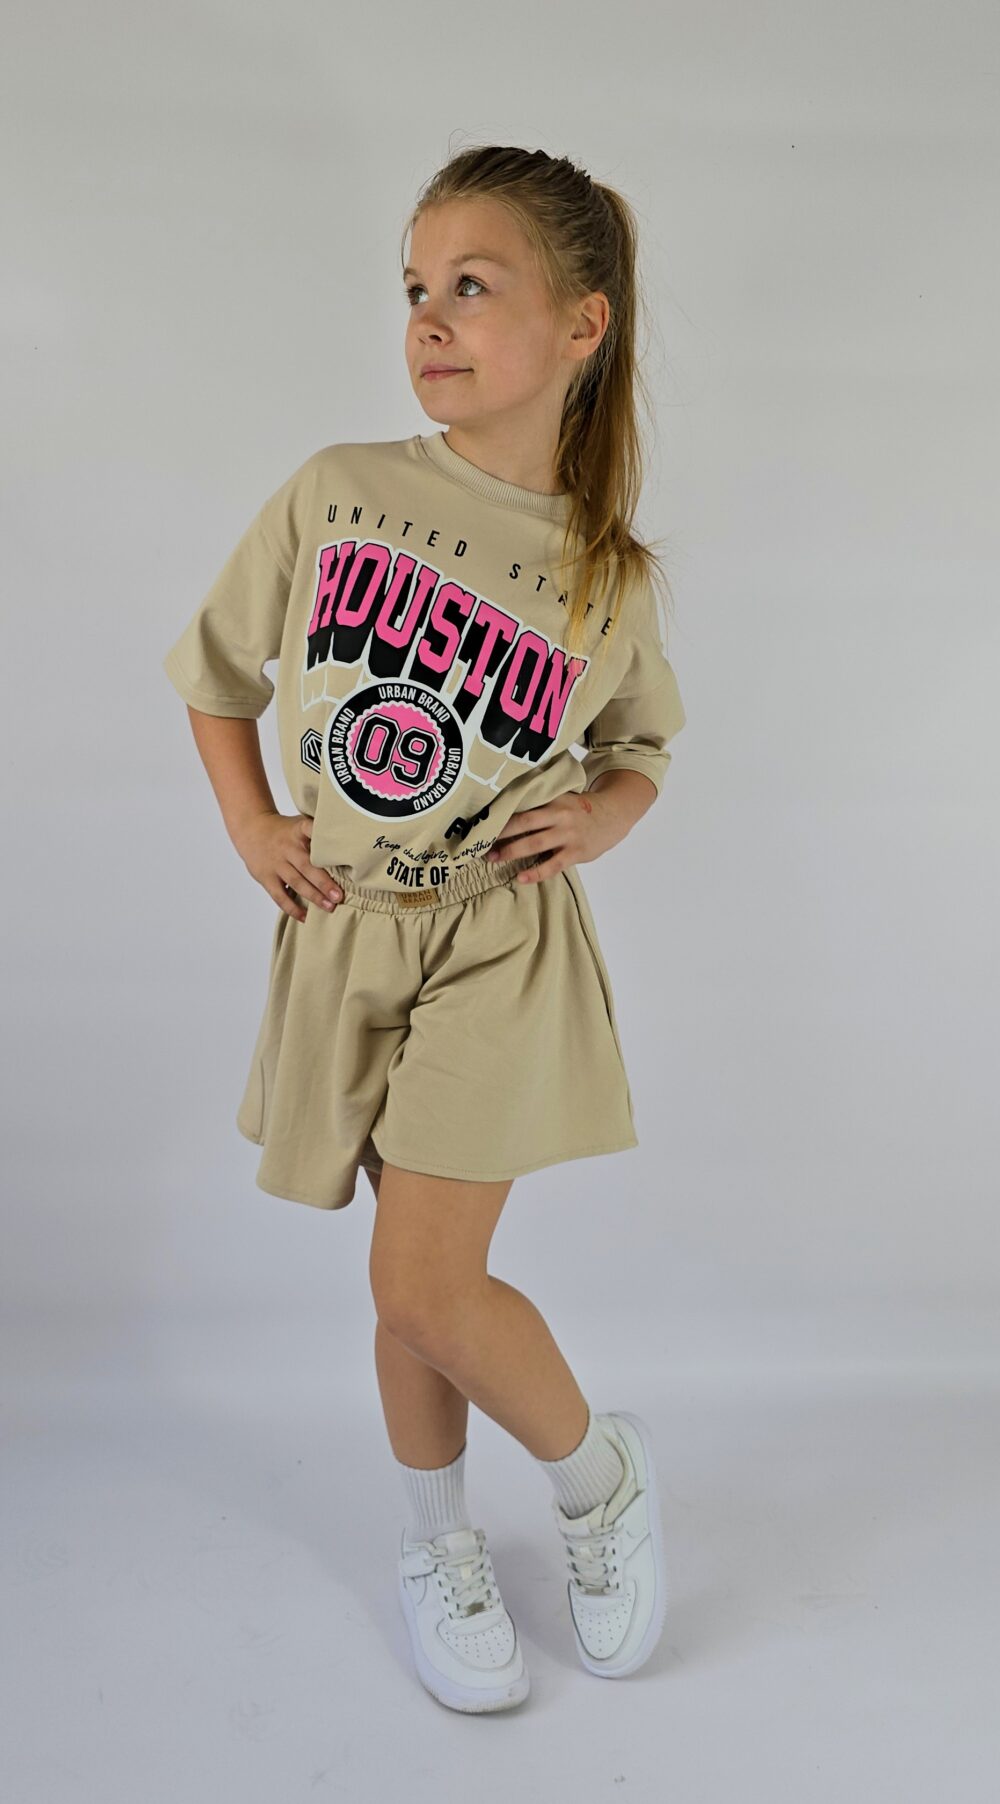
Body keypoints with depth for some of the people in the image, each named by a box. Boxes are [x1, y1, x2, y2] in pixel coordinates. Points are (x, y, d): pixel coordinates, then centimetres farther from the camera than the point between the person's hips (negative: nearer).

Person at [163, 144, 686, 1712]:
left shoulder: (608, 575, -3)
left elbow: (646, 737, 15)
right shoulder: (333, 496, -3)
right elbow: (214, 666, 10)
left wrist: (610, 810, -5)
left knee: (425, 1284, -7)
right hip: (350, 936, 2)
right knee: (418, 1274, 13)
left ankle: (600, 1471, 23)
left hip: (502, 946, -2)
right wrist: (250, 826, 0)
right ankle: (437, 1540, 37)